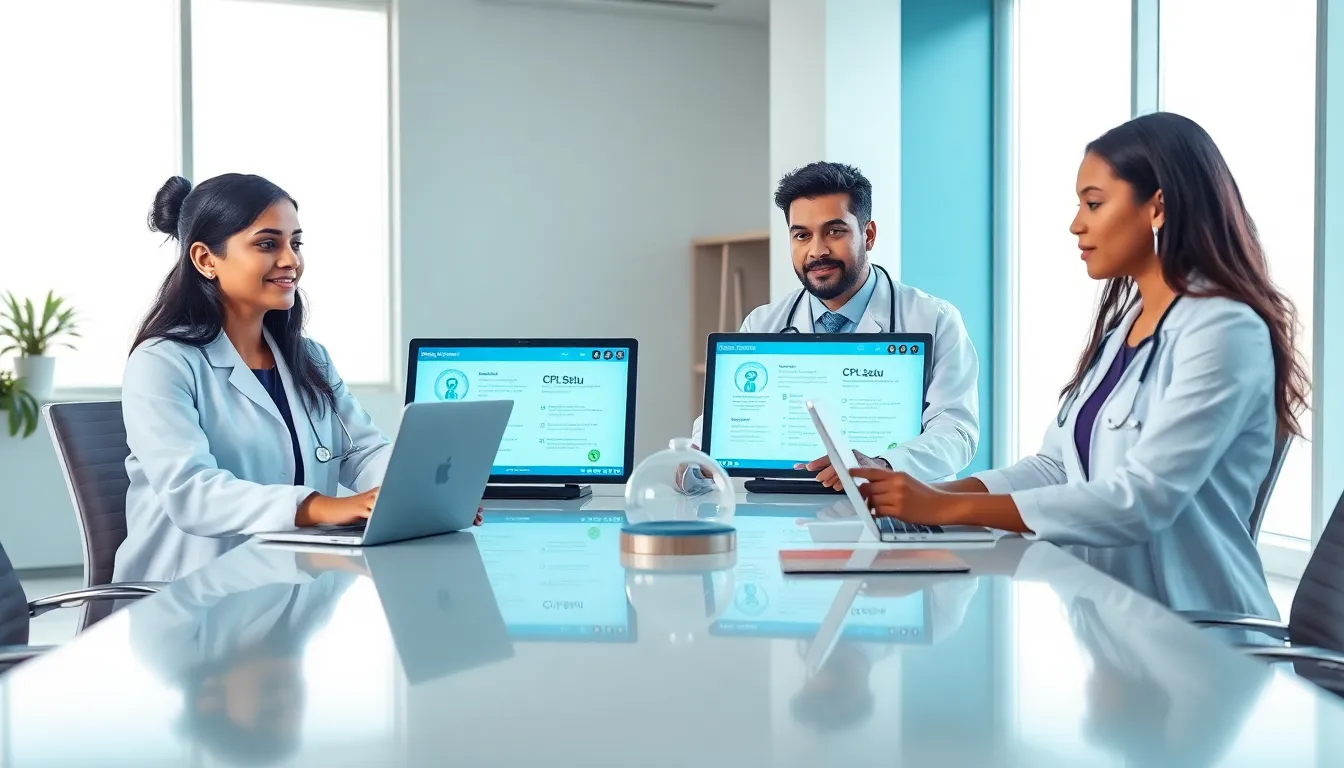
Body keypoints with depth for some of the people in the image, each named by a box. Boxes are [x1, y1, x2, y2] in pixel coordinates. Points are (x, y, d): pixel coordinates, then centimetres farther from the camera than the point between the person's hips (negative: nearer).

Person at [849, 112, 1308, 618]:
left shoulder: (1224, 331, -14)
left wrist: (952, 510, -25)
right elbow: (1056, 467, 8)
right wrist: (932, 496, -8)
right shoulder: (1122, 322, 13)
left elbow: (1141, 501, -23)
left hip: (1194, 630, -7)